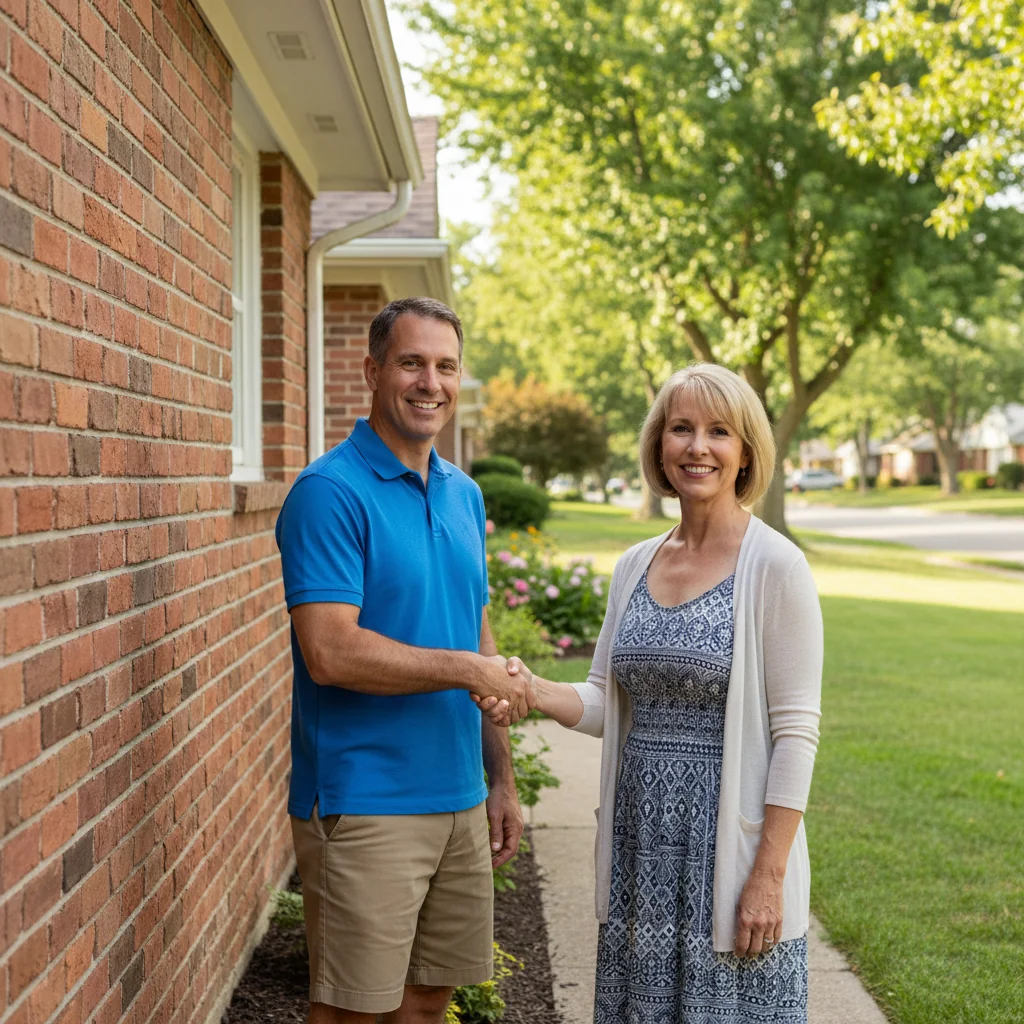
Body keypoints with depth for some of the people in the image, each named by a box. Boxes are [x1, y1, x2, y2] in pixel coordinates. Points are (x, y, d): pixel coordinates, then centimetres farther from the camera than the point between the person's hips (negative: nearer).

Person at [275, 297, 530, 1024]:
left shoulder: (464, 495, 11)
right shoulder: (331, 493, -13)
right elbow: (330, 652, -22)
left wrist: (502, 779, 14)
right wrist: (467, 670, -15)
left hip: (460, 800, 7)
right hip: (364, 804, -7)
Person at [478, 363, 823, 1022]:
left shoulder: (776, 567, -9)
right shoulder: (635, 567, 9)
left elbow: (796, 731, -12)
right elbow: (608, 706, 11)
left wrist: (769, 875, -15)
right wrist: (533, 692, -9)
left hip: (729, 838, -5)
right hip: (642, 841, 6)